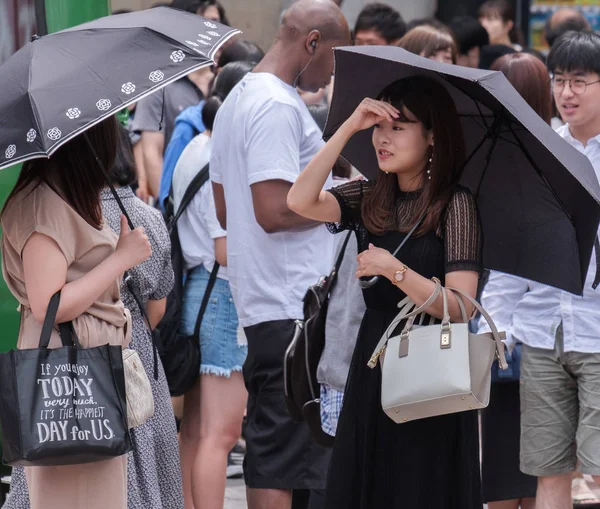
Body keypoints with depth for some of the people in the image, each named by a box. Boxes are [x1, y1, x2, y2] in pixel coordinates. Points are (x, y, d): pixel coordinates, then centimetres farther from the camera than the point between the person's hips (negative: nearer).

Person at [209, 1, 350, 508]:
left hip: (259, 304, 10)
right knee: (283, 465, -8)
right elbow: (274, 210, -23)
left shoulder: (238, 99, 18)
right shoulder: (279, 106, -15)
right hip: (294, 311, -10)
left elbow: (225, 209, 23)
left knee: (268, 456, 15)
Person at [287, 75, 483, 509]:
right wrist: (349, 128, -11)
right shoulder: (369, 200, 8)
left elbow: (460, 307, -15)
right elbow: (300, 201, -11)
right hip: (373, 365, 5)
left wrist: (394, 270, -24)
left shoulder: (455, 203, -8)